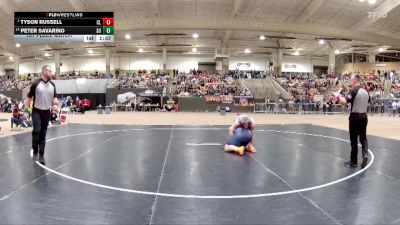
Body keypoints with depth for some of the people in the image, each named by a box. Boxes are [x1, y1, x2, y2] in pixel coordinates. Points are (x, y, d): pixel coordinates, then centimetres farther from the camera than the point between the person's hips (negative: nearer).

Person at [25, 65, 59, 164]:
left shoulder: (52, 85, 4)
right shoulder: (36, 84, -9)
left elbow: (54, 97, 11)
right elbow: (29, 98, -2)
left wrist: (55, 105, -9)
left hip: (47, 112, 4)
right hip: (37, 111, -4)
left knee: (43, 133, 7)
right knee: (36, 130, -14)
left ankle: (41, 155, 13)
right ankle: (35, 151, 9)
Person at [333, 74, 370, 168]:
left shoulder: (353, 91, -15)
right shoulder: (365, 91, 7)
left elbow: (345, 102, -26)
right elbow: (368, 103, 19)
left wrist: (338, 96, -10)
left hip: (355, 117, -6)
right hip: (364, 116, 6)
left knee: (354, 140, 3)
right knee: (363, 137, 16)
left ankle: (353, 161, 12)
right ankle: (365, 154, -6)